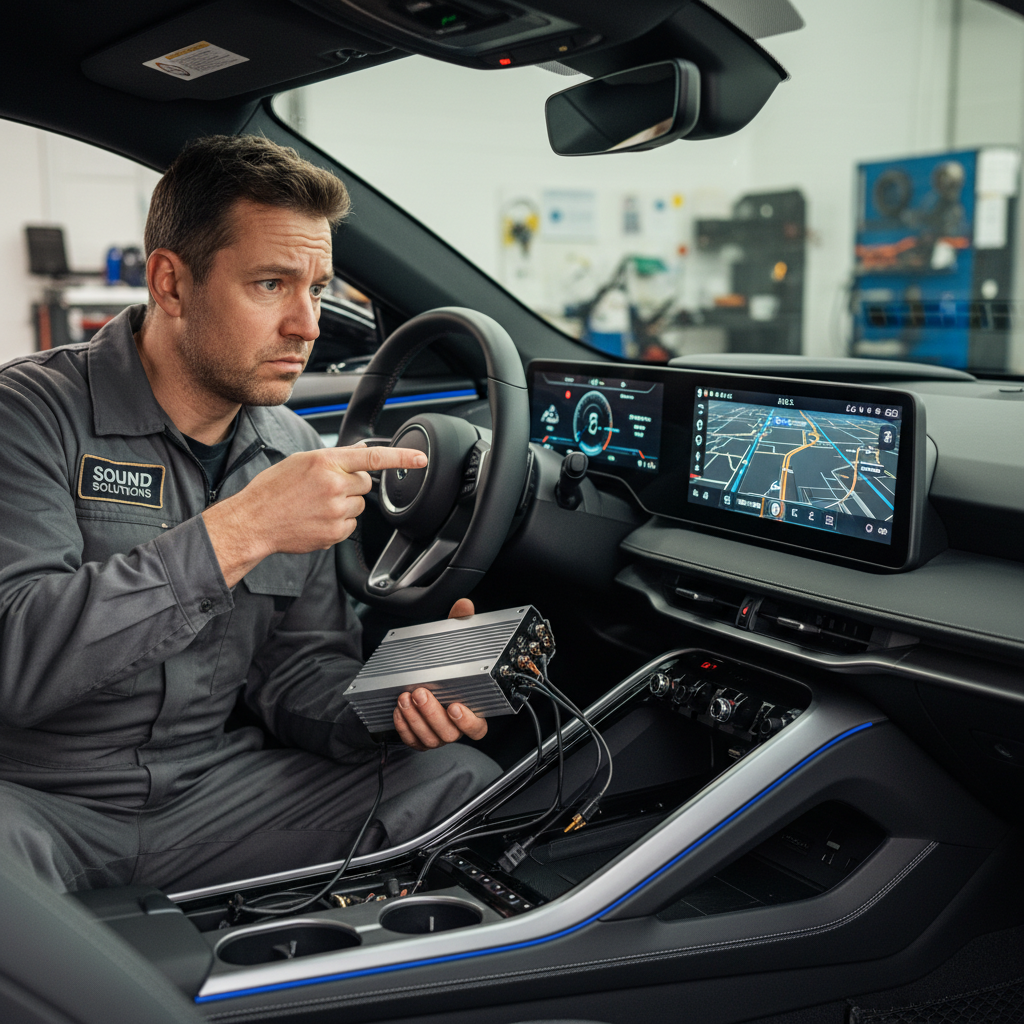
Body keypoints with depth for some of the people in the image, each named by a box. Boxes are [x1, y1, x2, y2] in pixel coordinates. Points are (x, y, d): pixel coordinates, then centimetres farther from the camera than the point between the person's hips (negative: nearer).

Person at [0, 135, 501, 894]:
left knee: (462, 781, -13)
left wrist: (393, 706, -13)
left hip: (210, 795, 5)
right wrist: (239, 532, -31)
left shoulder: (296, 454, 5)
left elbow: (300, 674, 9)